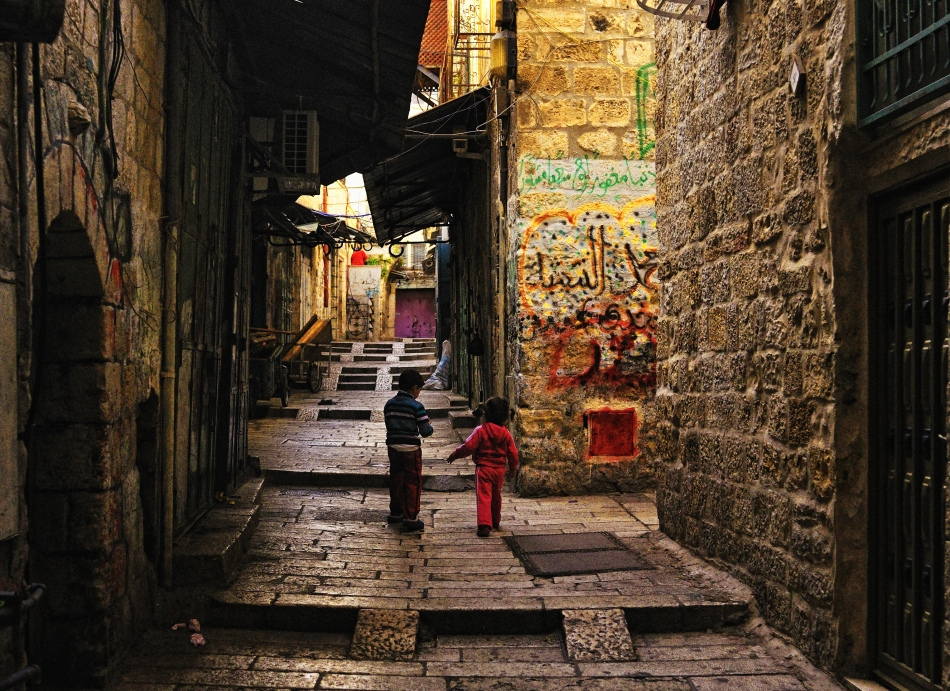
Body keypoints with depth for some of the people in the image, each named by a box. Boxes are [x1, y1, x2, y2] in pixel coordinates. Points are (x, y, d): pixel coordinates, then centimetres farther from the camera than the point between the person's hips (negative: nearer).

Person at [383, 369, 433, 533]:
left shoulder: (389, 404, 4)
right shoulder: (416, 407, -14)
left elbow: (388, 425, 11)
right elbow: (425, 431, -13)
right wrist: (430, 428, 7)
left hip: (393, 447, 6)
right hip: (411, 449, -6)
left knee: (396, 481, 18)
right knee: (413, 483, 2)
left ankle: (395, 513, 30)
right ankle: (411, 519, 1)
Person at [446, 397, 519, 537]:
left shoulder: (481, 431, -13)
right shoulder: (506, 433, 2)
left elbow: (468, 447, -15)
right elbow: (513, 454, 6)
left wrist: (454, 455, 0)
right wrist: (512, 470, 21)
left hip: (483, 469, -5)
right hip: (499, 469, 5)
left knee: (483, 497, -6)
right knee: (496, 496, 21)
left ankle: (484, 525, -18)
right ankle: (496, 522, 36)